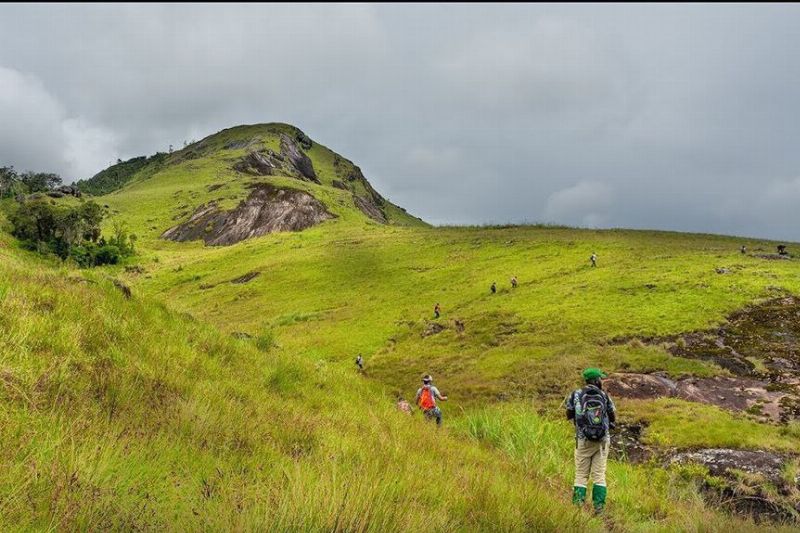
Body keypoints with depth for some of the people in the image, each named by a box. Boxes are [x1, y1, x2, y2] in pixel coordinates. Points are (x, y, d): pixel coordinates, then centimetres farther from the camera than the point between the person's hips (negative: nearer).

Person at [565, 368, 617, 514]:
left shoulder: (576, 395, -4)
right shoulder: (605, 396, -2)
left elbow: (569, 416, 6)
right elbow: (613, 418, 6)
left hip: (583, 440, -1)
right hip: (602, 440, 1)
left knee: (581, 475, 6)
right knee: (599, 474, 7)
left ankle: (578, 506, 0)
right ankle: (599, 507, 4)